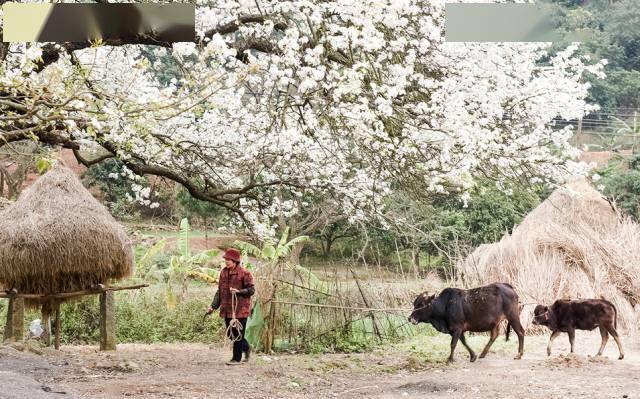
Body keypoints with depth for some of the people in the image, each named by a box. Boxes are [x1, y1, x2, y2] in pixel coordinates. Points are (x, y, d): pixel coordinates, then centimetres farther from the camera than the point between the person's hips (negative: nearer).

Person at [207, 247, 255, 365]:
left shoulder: (244, 273, -9)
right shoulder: (223, 273, 11)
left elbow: (251, 290, -9)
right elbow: (219, 291, 16)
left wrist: (239, 291, -25)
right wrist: (213, 306, 10)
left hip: (240, 308, -7)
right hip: (227, 309, 7)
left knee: (238, 333, -2)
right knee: (230, 333, 11)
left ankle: (237, 358, 8)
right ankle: (246, 348, 34)